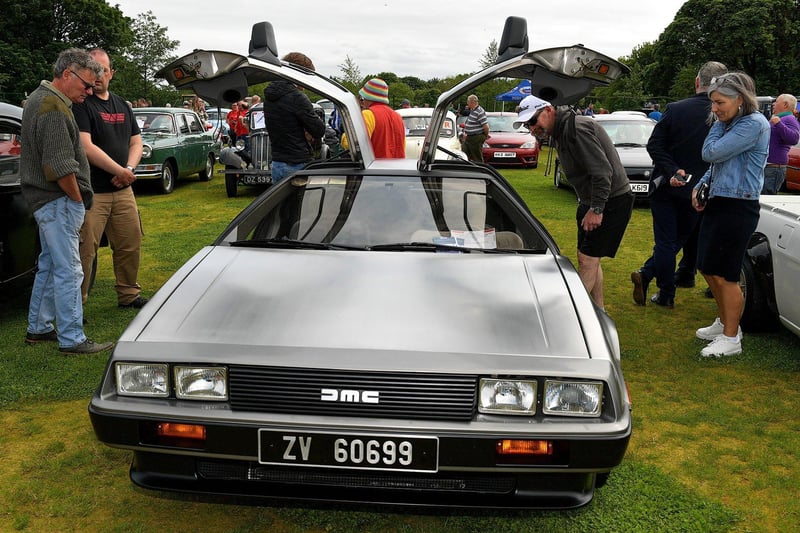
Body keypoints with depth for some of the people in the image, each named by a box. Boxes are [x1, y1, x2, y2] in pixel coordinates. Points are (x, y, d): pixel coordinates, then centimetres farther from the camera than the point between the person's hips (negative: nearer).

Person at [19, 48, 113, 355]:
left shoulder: (39, 98, 16)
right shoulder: (53, 108, -18)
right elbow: (60, 167, -24)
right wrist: (78, 200, -11)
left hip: (44, 199, 11)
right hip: (58, 201, -11)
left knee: (49, 266, 18)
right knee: (68, 271, -6)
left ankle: (39, 328, 28)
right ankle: (72, 339, 0)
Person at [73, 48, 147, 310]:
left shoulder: (122, 105, 16)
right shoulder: (80, 104, -6)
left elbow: (136, 142, 15)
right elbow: (86, 147, -15)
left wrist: (129, 169, -5)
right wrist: (120, 170, -13)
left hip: (123, 190, 7)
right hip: (90, 192, -6)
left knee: (130, 245, 11)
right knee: (84, 250, -6)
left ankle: (129, 294, 26)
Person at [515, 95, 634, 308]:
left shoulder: (577, 128, -22)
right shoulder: (561, 132, 11)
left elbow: (602, 171, -27)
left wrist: (596, 209, -25)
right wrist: (586, 205, 16)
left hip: (612, 200, -10)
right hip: (593, 202, 10)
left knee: (587, 259, -9)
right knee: (589, 259, 14)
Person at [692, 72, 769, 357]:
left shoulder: (753, 124, -16)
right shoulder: (731, 123, 13)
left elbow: (711, 153, -19)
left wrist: (720, 124, -6)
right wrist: (700, 186, 8)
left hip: (737, 208, -9)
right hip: (717, 203, 9)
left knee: (724, 275, -3)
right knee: (708, 269, 16)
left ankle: (730, 338, 12)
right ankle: (724, 322, 35)